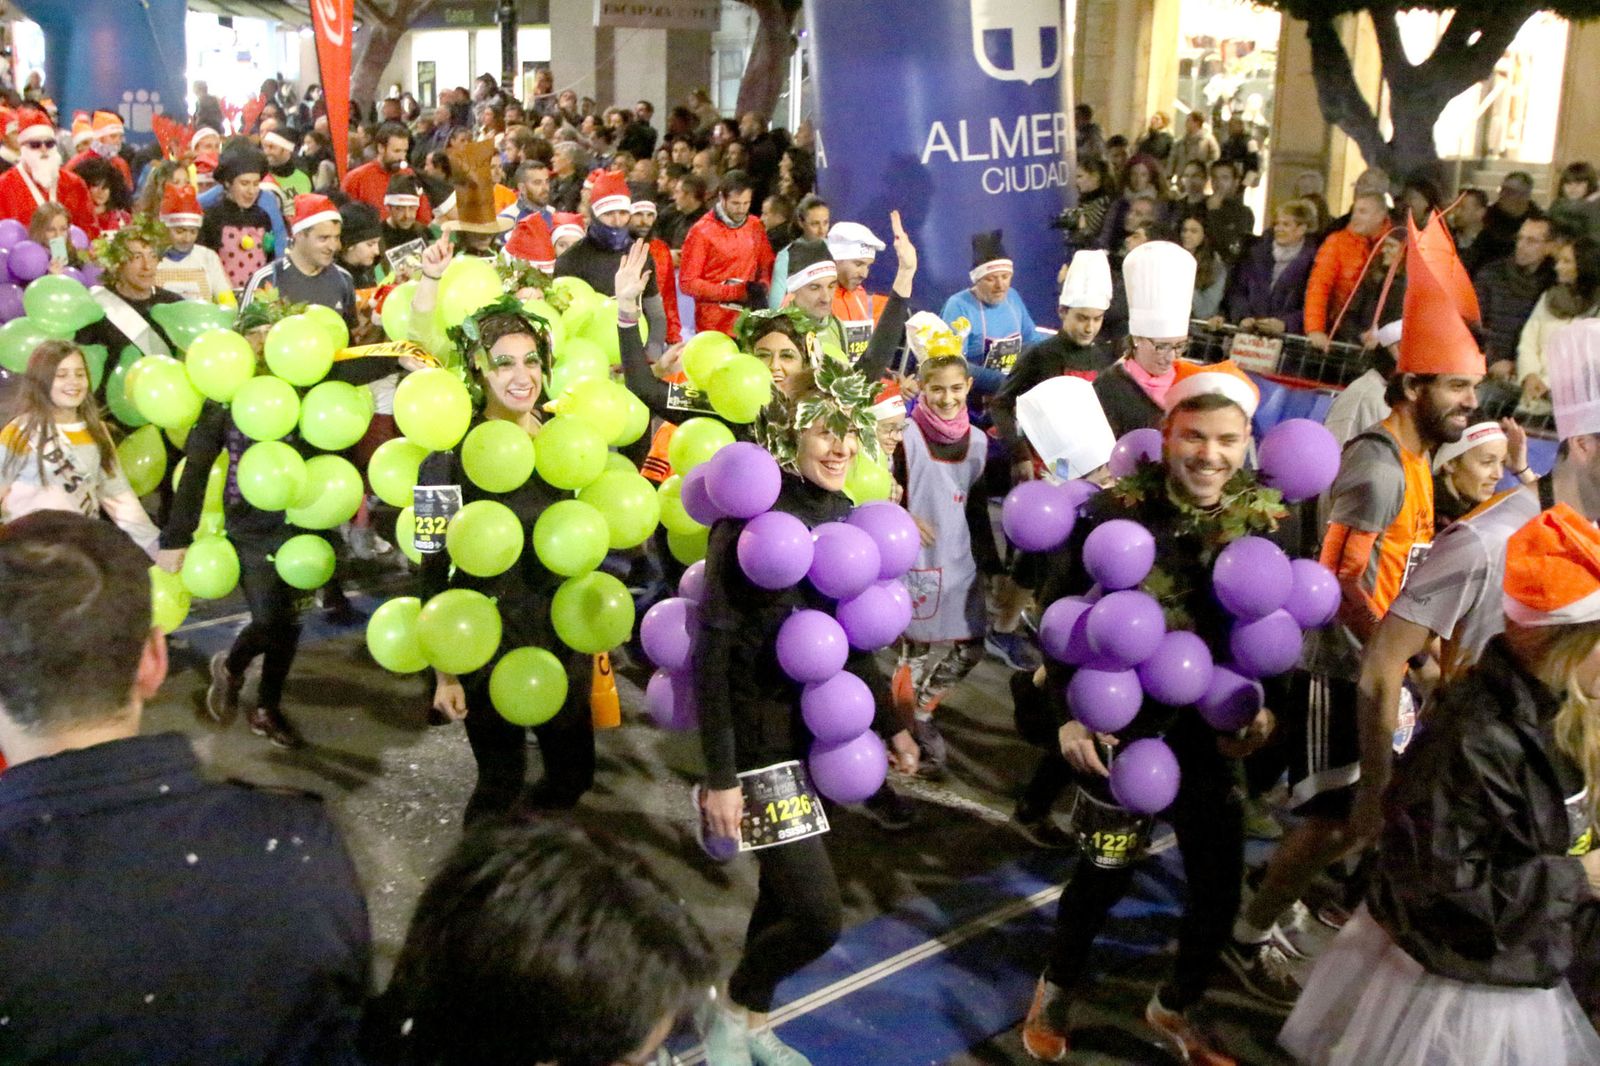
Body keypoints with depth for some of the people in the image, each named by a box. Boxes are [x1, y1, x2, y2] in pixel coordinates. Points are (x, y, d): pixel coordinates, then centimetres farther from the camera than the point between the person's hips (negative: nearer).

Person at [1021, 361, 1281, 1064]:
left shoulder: (1266, 521, -5)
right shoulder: (1115, 510, -16)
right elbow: (1059, 612, -9)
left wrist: (1262, 706, -5)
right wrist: (1067, 712, -13)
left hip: (1211, 726, 4)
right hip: (1119, 719, -3)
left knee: (1220, 879, 8)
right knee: (1108, 868, 7)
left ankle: (1176, 1009, 36)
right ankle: (1057, 991, 36)